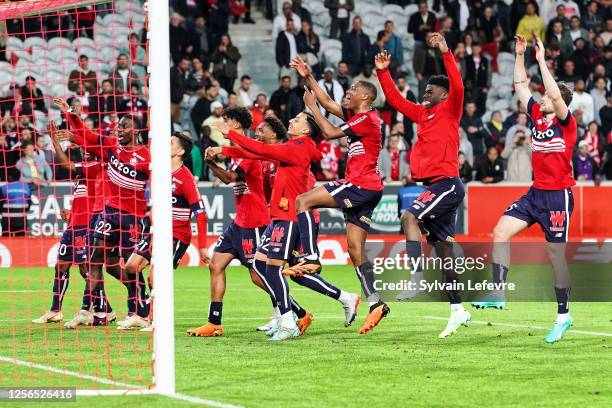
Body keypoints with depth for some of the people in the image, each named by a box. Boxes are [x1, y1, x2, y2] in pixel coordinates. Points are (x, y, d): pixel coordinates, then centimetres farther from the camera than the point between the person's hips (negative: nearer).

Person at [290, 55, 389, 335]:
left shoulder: (367, 118, -10)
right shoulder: (357, 117, 17)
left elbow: (330, 133, -14)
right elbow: (329, 104, 25)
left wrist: (311, 106, -4)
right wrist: (308, 78, 22)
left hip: (361, 185, -10)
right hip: (362, 189, 10)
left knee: (303, 201, -11)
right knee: (355, 250, 6)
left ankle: (311, 258, -17)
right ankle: (375, 303, 2)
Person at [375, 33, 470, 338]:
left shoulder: (449, 110, -4)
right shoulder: (422, 113, 16)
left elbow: (457, 86, -22)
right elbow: (396, 100, 22)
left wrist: (445, 52, -27)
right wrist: (383, 73, 12)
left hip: (446, 183, -9)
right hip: (435, 185, 9)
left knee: (410, 217, -27)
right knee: (443, 249, 8)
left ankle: (416, 279, -32)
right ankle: (458, 310, 12)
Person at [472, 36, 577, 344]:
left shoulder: (566, 123, -10)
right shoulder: (537, 117, 9)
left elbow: (556, 96, -27)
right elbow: (521, 86, 14)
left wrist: (542, 61, -24)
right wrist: (519, 55, 7)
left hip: (558, 195, -7)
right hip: (536, 192, 7)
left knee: (556, 255, -3)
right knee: (501, 231, -5)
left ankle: (563, 315, 8)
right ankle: (498, 293, -4)